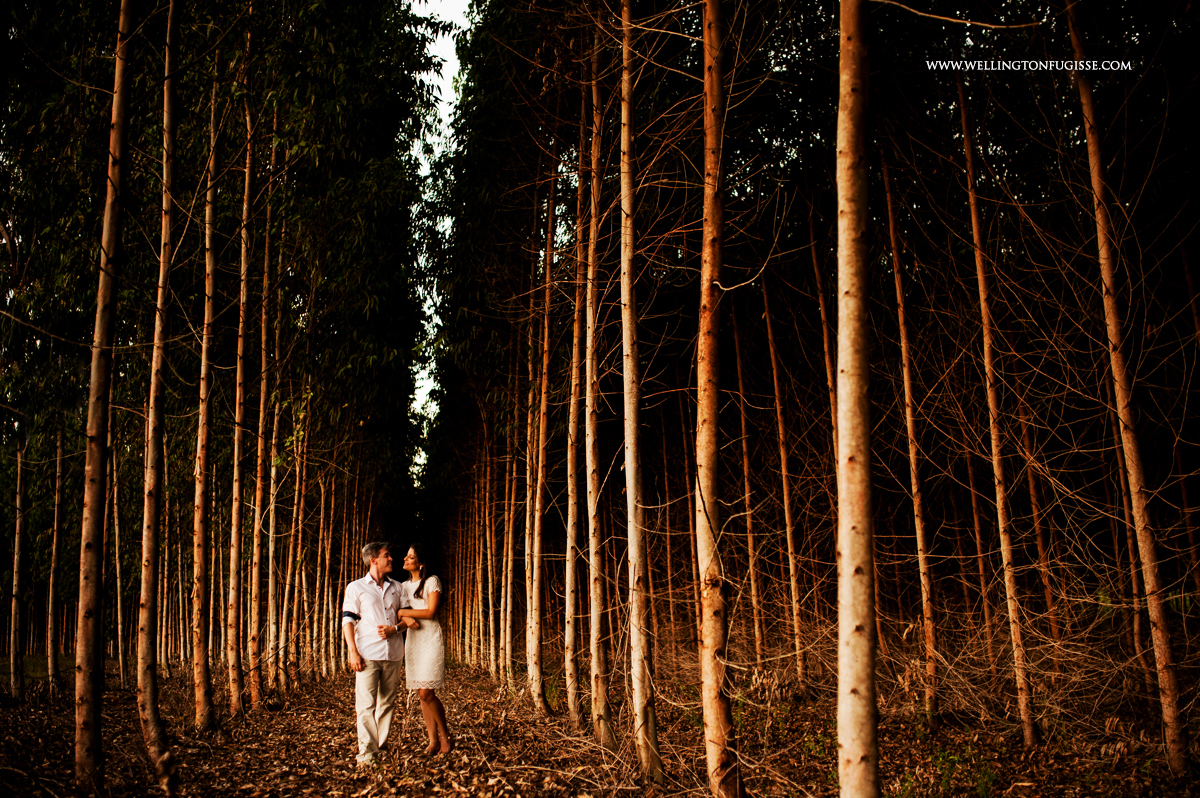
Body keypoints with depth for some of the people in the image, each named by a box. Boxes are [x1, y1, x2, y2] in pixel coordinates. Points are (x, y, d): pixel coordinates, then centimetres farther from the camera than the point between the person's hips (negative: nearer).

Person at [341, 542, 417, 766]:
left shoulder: (396, 587, 16)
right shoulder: (356, 587, 5)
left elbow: (407, 615, 16)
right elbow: (347, 621, 0)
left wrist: (395, 628, -6)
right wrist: (353, 652, -11)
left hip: (392, 654, 4)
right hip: (367, 654, -4)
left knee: (387, 703, 7)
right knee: (365, 705, -11)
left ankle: (380, 747, 15)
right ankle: (366, 753, -10)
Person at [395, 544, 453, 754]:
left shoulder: (431, 581, -5)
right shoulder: (405, 586, 15)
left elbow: (430, 613, -13)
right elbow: (405, 618, 15)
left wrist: (402, 612, -11)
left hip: (430, 640, -6)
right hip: (412, 640, 6)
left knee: (427, 693, -12)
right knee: (421, 694, 4)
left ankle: (445, 736, 4)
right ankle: (433, 740, 11)